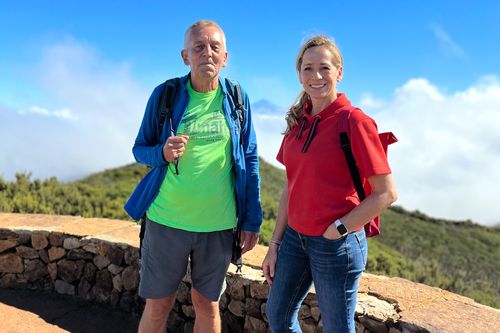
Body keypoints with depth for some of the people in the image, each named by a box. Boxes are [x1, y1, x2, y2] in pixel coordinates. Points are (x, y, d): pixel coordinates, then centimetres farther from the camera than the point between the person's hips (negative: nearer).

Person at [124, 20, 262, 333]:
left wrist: (253, 220, 1)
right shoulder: (165, 94, -3)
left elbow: (250, 160, 4)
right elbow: (140, 149, 5)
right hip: (167, 221, 0)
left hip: (219, 225, 1)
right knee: (157, 307, 12)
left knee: (207, 304, 16)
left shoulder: (236, 98, 0)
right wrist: (163, 153, -19)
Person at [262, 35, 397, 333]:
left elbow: (386, 193, -13)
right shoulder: (298, 121, 5)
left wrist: (338, 230, -14)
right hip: (295, 237, 6)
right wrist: (275, 245, 8)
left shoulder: (354, 121, -13)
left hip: (336, 245, -6)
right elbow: (291, 189, 8)